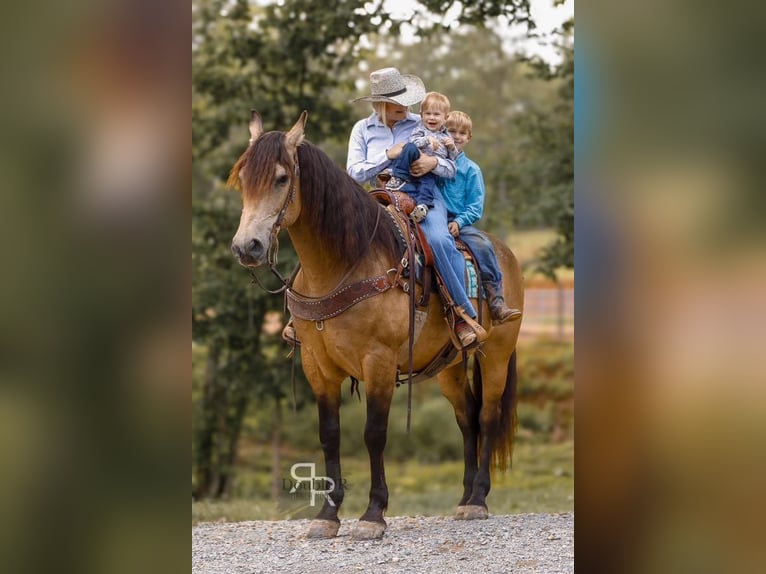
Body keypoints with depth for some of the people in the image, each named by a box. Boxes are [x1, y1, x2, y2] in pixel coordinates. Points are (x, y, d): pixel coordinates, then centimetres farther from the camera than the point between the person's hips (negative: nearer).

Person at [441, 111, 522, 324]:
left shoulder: (471, 169, 8)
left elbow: (475, 207, 3)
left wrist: (458, 222, -13)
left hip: (461, 221, 0)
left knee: (484, 246, -22)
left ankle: (496, 302, -20)